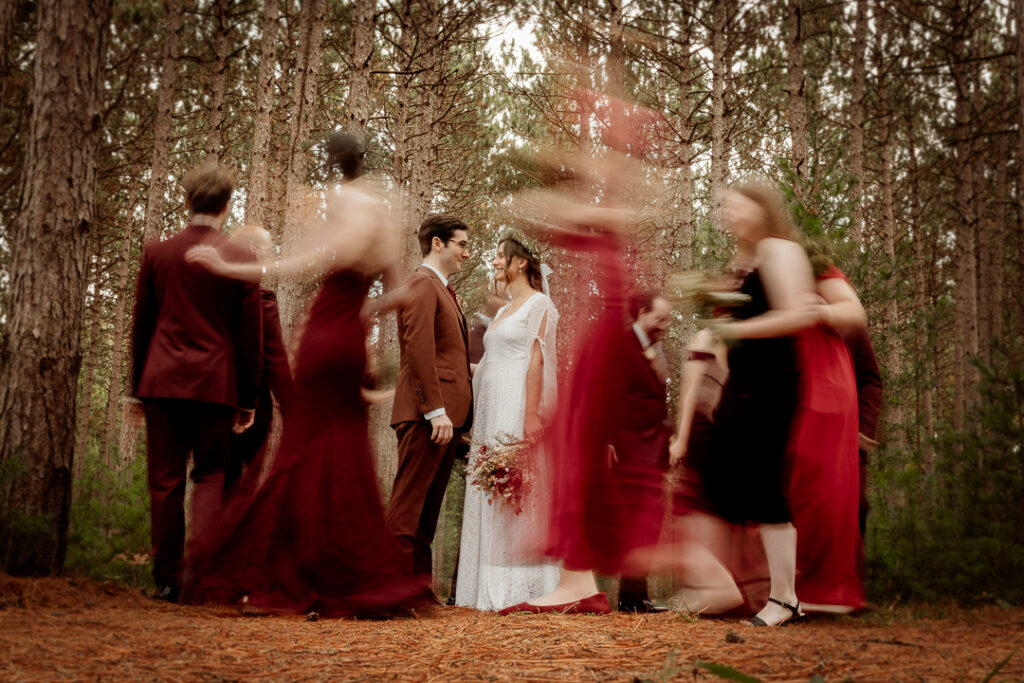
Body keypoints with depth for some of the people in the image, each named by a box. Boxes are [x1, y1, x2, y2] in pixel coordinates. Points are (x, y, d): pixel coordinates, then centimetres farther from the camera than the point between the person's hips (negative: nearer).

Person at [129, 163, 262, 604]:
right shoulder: (242, 261, -2)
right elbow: (250, 338, 0)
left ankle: (168, 579, 11)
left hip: (163, 382, 1)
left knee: (164, 482, 7)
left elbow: (141, 326, 7)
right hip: (217, 385, -1)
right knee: (210, 477, 8)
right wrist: (247, 399, 7)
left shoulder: (156, 253, 3)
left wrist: (137, 388, 15)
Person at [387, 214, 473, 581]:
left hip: (445, 413, 10)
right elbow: (419, 351, -17)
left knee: (427, 508, 11)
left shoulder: (442, 289, 24)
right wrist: (435, 410, -22)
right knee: (408, 505, -9)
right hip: (426, 414, -10)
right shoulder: (422, 285, -8)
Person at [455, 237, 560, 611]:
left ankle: (522, 587, -6)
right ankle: (493, 588, 9)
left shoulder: (538, 304, -3)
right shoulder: (503, 312, 22)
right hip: (491, 409, 9)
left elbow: (537, 359, -12)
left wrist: (531, 413, -20)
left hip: (517, 405, -9)